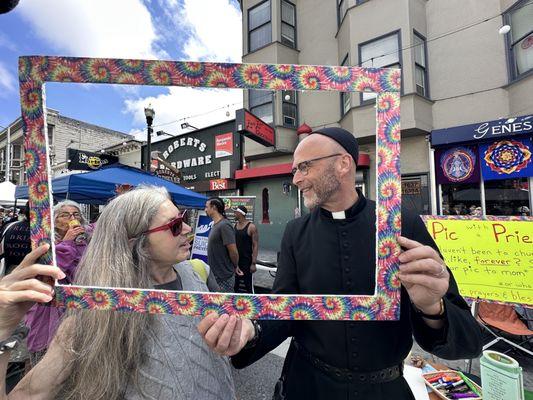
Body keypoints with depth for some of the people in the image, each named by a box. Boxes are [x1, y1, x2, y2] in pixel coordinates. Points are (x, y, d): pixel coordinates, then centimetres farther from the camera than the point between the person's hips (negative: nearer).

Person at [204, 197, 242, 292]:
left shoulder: (224, 225, -22)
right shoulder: (216, 224, 9)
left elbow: (233, 251, -23)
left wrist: (235, 266, -6)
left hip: (224, 277, -9)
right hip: (216, 274, 9)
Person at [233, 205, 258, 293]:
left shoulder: (251, 227, -11)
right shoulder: (234, 226, 7)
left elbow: (255, 246, -12)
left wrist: (253, 263, -17)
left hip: (246, 261, -6)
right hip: (235, 260, 6)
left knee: (247, 285, 1)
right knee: (235, 284, 16)